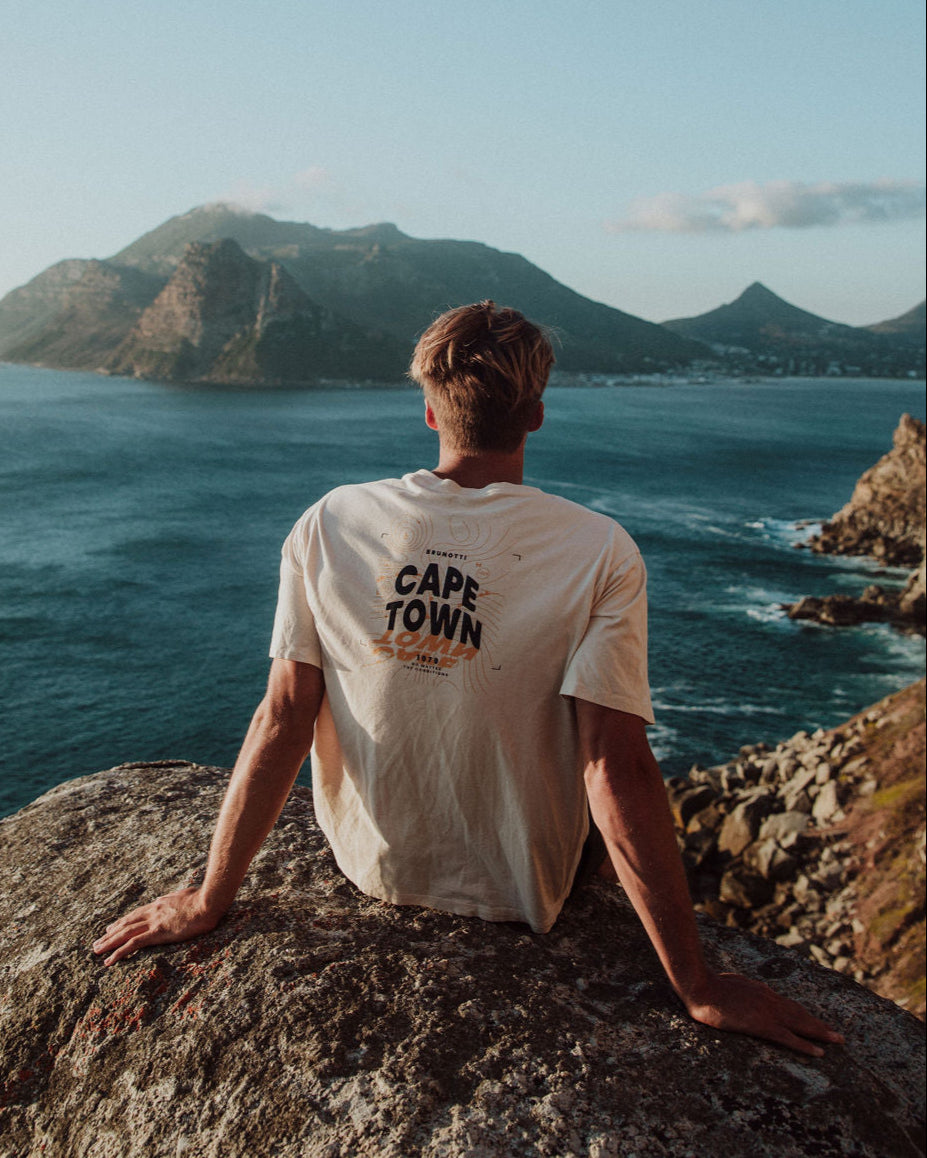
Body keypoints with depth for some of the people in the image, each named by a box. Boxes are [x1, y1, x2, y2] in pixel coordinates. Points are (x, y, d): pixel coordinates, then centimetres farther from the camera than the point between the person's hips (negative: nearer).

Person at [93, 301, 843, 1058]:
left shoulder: (329, 525, -13)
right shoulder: (599, 552, -21)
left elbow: (282, 722, -13)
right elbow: (616, 768, -24)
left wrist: (209, 900, -2)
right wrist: (698, 987, -16)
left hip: (371, 865, 3)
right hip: (522, 894, -3)